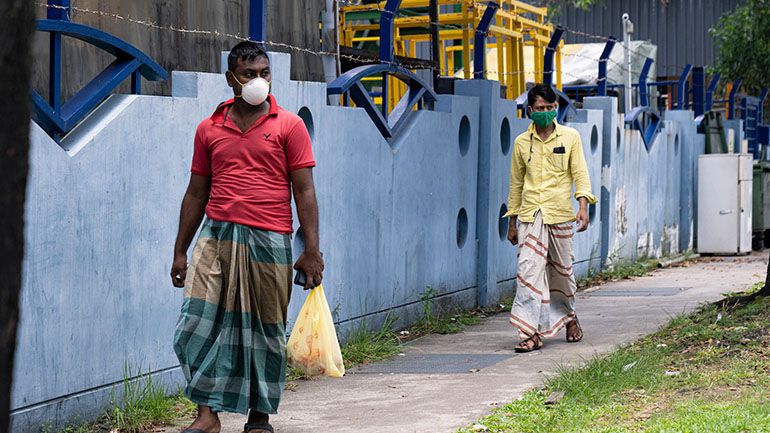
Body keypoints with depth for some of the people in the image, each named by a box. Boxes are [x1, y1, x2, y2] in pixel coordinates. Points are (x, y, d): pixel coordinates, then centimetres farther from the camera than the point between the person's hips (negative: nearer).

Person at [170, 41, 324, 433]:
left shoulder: (288, 126, 4)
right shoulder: (209, 129, 12)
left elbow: (304, 191, 1)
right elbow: (196, 194, 16)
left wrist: (312, 251, -6)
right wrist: (180, 251, 14)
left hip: (269, 241, -2)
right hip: (216, 236, 2)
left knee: (265, 332, 4)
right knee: (199, 324, -9)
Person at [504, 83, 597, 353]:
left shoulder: (570, 137, 4)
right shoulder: (522, 143, 8)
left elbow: (580, 174, 2)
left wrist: (583, 206, -13)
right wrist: (512, 223, 15)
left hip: (560, 213, 0)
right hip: (531, 215, 0)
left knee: (562, 269, 10)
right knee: (529, 269, -12)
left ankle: (569, 316, 37)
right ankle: (531, 333, -14)